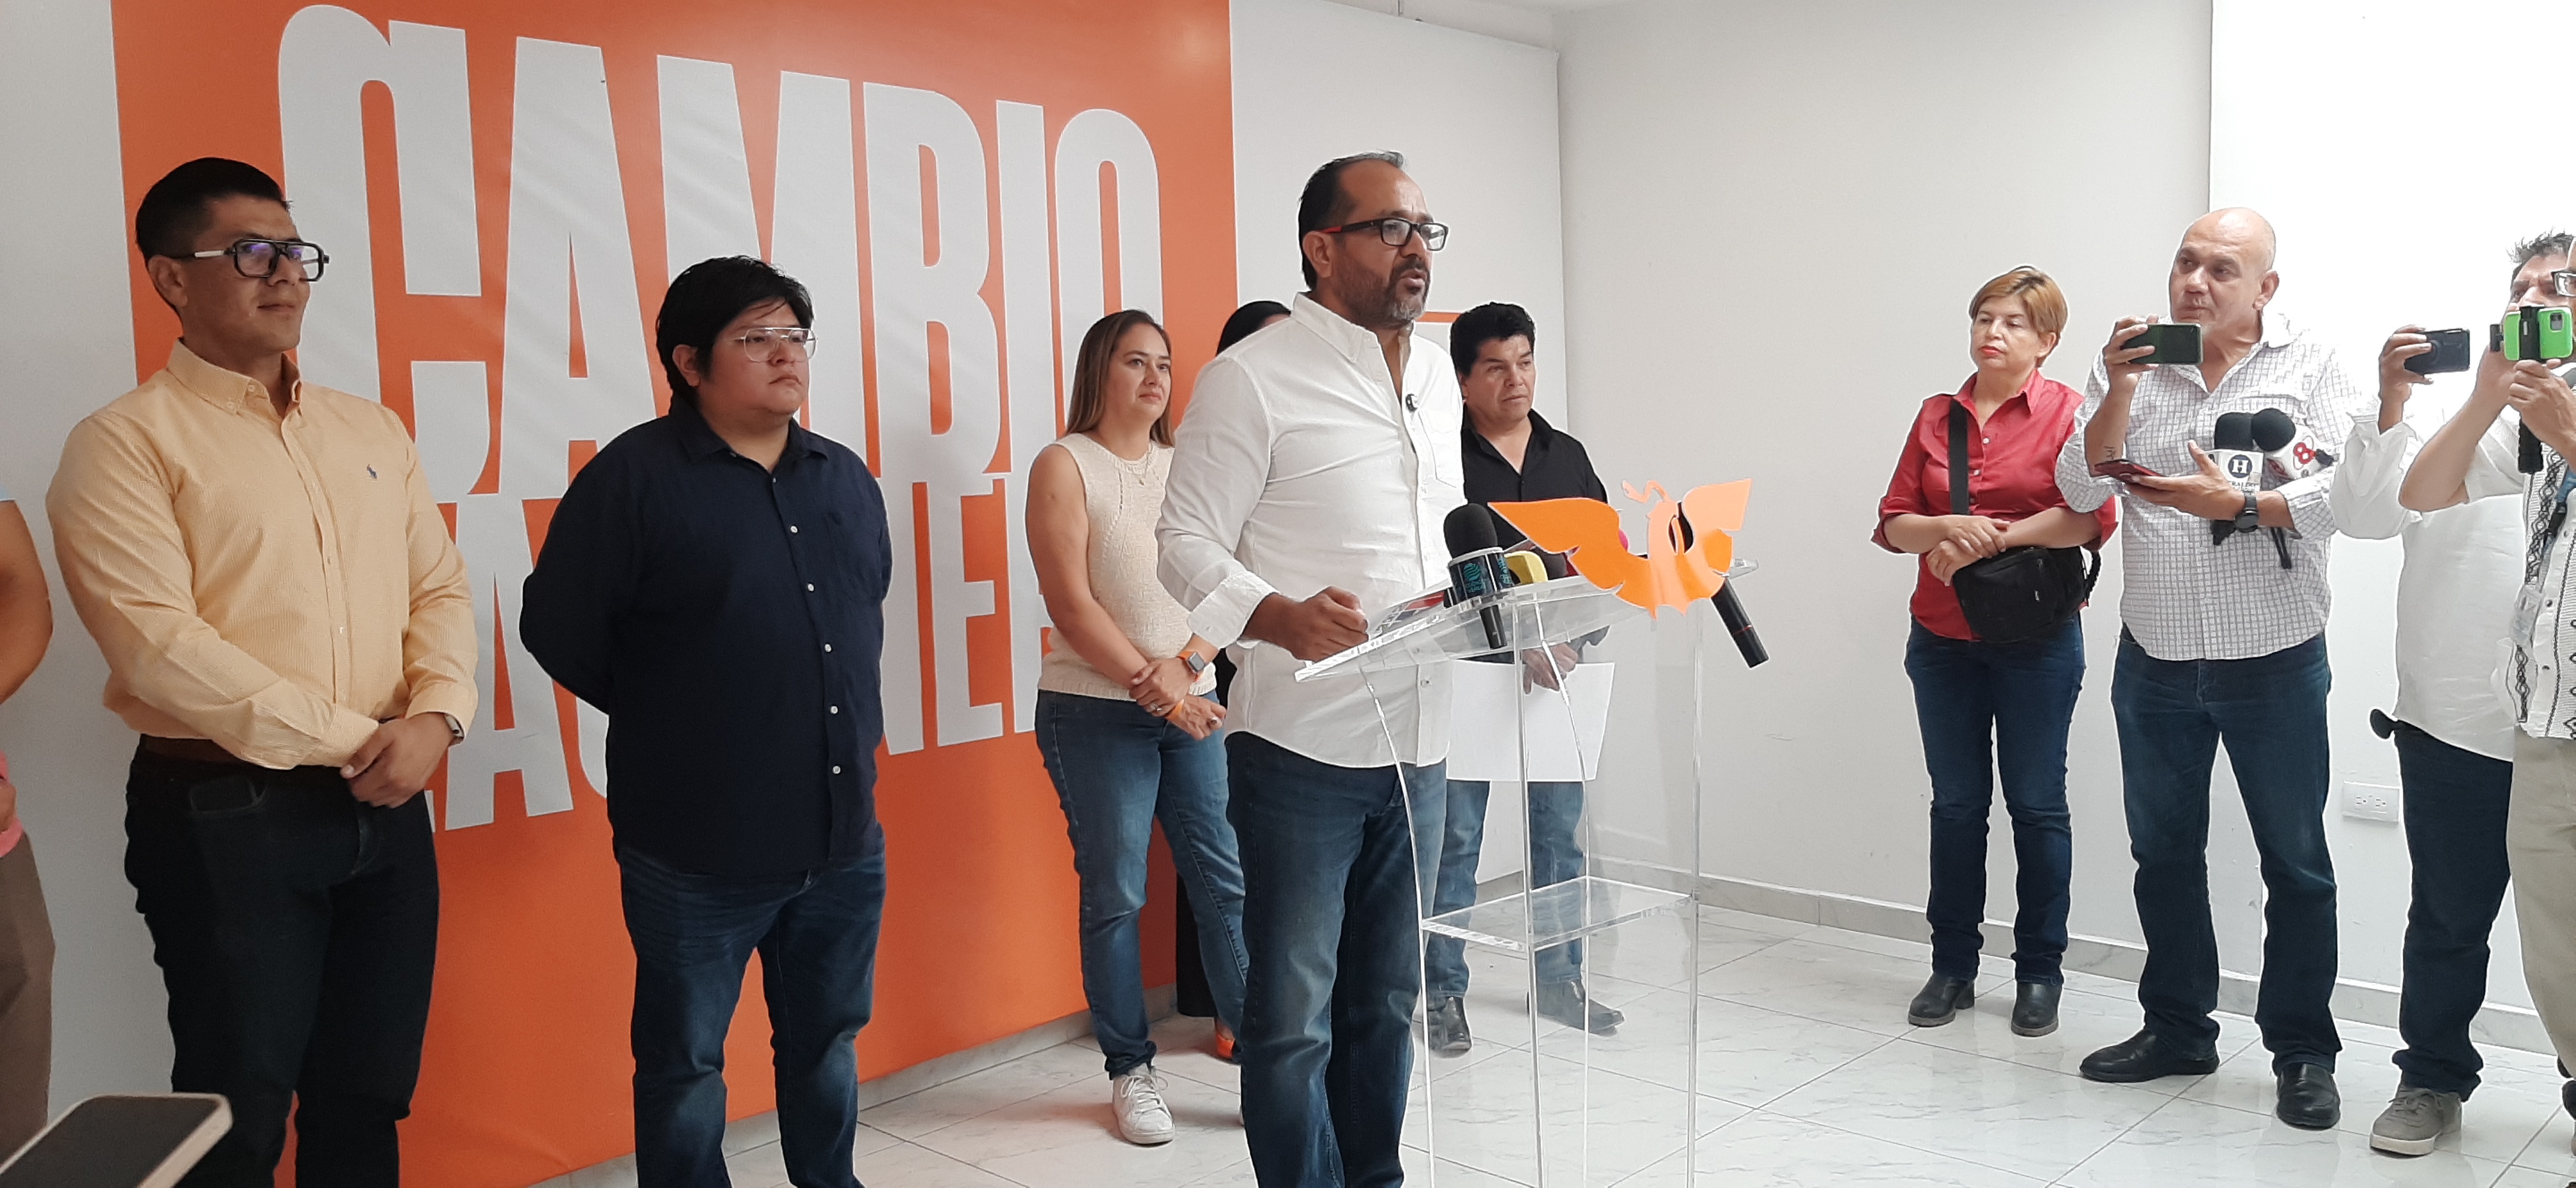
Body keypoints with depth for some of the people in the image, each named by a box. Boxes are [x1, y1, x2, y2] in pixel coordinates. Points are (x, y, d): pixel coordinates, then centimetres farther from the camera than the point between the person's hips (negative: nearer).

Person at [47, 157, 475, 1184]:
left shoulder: (372, 430, 12)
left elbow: (440, 587, 9)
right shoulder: (124, 444, -7)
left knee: (369, 1095, 14)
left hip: (387, 804, 5)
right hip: (225, 815, -5)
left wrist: (433, 717, -10)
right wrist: (353, 741, -14)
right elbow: (161, 646, -16)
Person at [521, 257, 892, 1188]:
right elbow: (560, 632, -7)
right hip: (697, 849, -5)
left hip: (844, 835, 6)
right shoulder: (633, 475, -10)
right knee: (684, 1062, 9)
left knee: (827, 1041, 20)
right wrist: (671, 725, 1)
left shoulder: (846, 478, 8)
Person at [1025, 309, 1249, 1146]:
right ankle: (1130, 1071, 14)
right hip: (1097, 711, -4)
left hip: (1193, 705, 4)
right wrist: (1151, 684, -14)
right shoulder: (1065, 465, -2)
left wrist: (1184, 669, -9)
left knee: (1227, 882, 1)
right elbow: (1072, 605, -10)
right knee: (1115, 897, 2)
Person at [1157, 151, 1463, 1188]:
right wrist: (1284, 618, -29)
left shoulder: (1436, 379, 13)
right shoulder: (1253, 377, -9)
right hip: (1304, 745, -6)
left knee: (1386, 997, 17)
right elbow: (1186, 544, -11)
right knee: (1296, 1013, 3)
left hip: (1418, 743, 7)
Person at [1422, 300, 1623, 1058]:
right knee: (1454, 837, 0)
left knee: (1560, 830, 12)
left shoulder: (1567, 455, 12)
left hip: (1558, 663, 5)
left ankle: (1561, 980, 26)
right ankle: (1445, 994, 11)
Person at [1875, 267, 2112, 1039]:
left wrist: (1990, 540, -18)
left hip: (2036, 638, -4)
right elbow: (1894, 524, 4)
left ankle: (2039, 973, 17)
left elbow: (2094, 516, -18)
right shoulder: (1937, 416, 8)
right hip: (1944, 640, 4)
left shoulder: (2067, 412, -4)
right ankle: (1953, 967, 20)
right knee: (1956, 803, 10)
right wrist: (1949, 528, -16)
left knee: (2036, 805, 5)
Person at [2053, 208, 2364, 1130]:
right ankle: (2177, 1029, 29)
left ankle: (2303, 1053, 19)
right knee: (2163, 853, 14)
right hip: (2155, 663, 3)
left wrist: (2237, 506, -21)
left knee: (2296, 863, 7)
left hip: (2273, 665, -3)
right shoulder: (2131, 366, 3)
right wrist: (2120, 391, -16)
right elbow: (2080, 491, -5)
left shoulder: (2311, 368, -3)